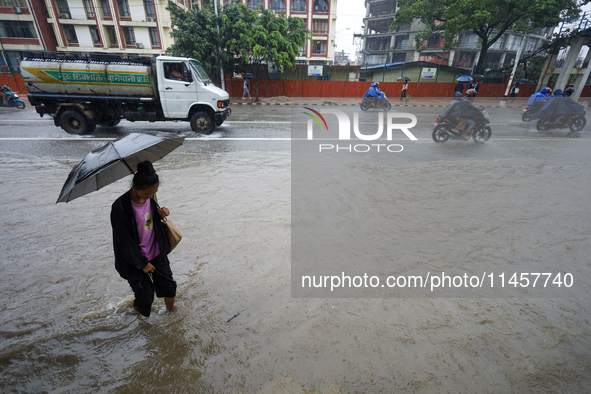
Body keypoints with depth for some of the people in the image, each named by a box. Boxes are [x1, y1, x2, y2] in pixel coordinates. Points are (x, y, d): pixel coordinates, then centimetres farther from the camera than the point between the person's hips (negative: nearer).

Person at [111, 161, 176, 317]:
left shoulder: (150, 197, -8)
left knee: (169, 287, 10)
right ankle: (138, 307, 43)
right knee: (146, 297, 6)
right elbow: (125, 241, -17)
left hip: (158, 254, 5)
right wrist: (142, 263, -10)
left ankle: (171, 311, 39)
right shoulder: (120, 207, -24)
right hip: (135, 259, -4)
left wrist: (161, 213, -12)